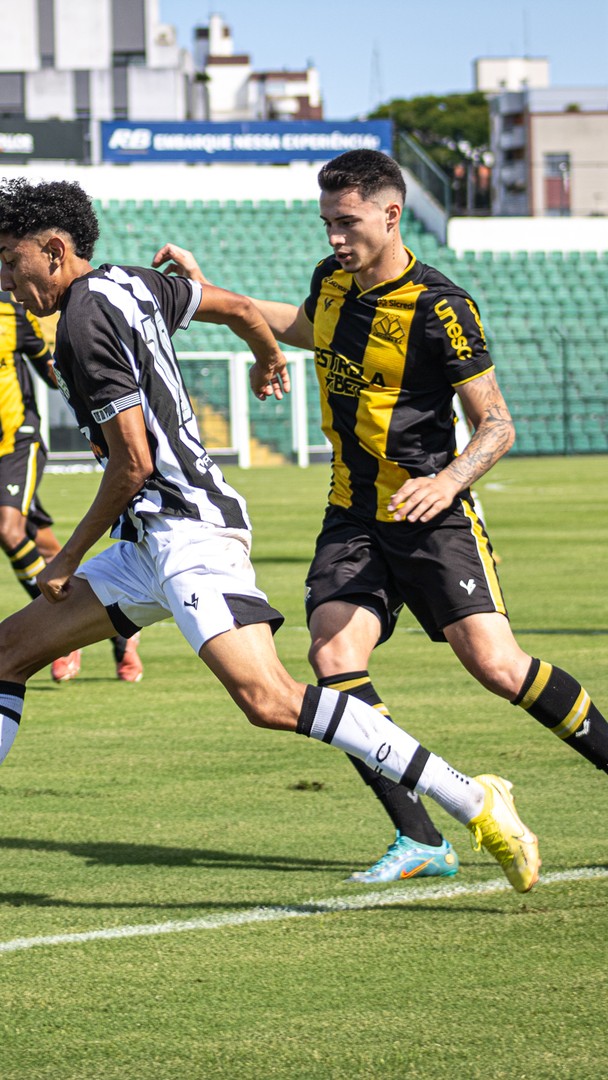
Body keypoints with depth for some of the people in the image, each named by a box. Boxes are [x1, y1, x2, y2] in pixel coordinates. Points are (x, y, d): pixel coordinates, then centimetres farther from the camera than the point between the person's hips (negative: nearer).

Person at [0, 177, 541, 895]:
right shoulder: (127, 284, 14)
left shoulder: (85, 321, -13)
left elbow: (135, 462, -16)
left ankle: (474, 804, -23)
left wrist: (68, 560, -5)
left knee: (269, 701, -24)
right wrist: (269, 361, 50)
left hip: (186, 532, -11)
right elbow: (240, 308, 27)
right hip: (153, 541, 11)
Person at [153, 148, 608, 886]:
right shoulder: (331, 281, 6)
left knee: (495, 664, -19)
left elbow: (496, 424, -12)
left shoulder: (439, 308, -15)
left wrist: (448, 481, -30)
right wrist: (208, 292, 28)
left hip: (431, 517, -6)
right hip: (352, 518, 6)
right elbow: (304, 328, 32)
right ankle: (419, 840, -11)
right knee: (334, 659, -15)